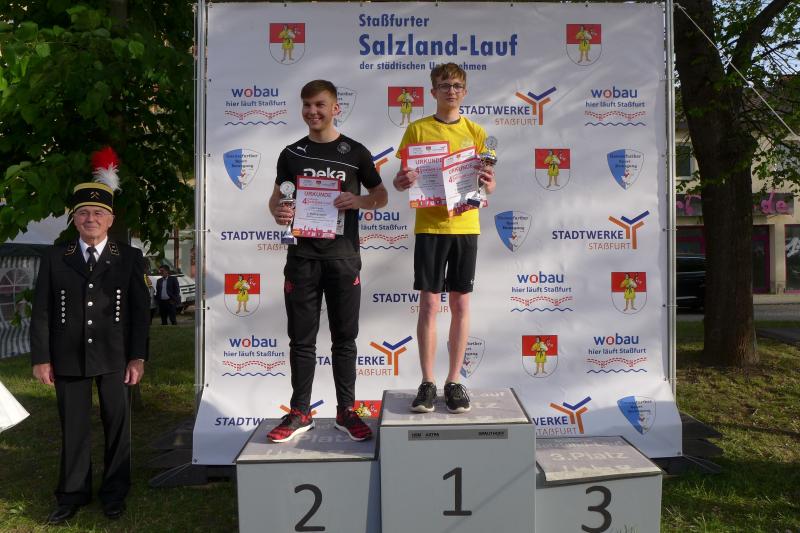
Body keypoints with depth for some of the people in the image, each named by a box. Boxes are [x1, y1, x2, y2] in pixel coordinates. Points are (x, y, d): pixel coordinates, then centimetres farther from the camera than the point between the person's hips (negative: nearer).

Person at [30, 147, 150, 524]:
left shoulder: (130, 258, 2)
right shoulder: (54, 258, 5)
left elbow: (140, 309, -1)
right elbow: (42, 311, 4)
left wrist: (137, 356, -5)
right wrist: (41, 358, -1)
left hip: (115, 358, -1)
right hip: (68, 359, 1)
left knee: (118, 425, 9)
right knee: (73, 428, 10)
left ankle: (114, 492, 24)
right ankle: (73, 494, 24)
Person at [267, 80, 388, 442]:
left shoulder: (355, 152, 4)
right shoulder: (291, 154, 9)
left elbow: (381, 196, 10)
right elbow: (276, 196, 14)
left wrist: (358, 201, -12)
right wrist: (277, 212, -9)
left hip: (343, 256, -1)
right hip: (302, 256, 1)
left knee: (344, 338, 7)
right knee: (301, 339, 7)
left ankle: (345, 411, 19)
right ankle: (300, 413, 19)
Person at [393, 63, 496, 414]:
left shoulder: (475, 132, 9)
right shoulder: (417, 129, 5)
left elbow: (487, 186, 8)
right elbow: (400, 180, 4)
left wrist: (487, 184, -15)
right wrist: (403, 181, -19)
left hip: (465, 226, 2)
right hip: (429, 226, -1)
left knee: (460, 304, 5)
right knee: (428, 303, -1)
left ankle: (454, 381, 15)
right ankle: (427, 383, 9)